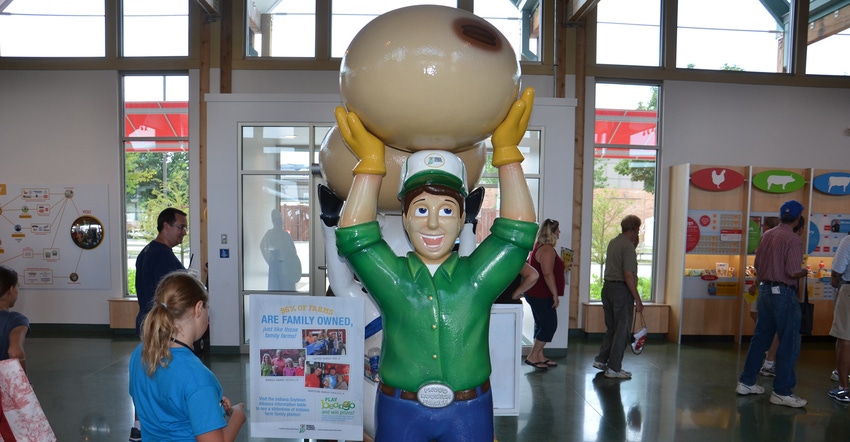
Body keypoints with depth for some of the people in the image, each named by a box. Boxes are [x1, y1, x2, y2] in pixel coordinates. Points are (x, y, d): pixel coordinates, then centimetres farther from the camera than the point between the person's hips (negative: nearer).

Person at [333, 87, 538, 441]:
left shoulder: (477, 278, -3)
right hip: (398, 410, 0)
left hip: (469, 411, 0)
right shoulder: (393, 278, -3)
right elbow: (354, 236, -13)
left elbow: (519, 231, -11)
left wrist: (507, 151, -11)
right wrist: (370, 161, -11)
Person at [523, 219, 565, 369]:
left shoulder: (539, 246, 14)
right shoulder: (547, 249, -18)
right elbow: (548, 274, -25)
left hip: (536, 293, 10)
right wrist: (555, 294, -21)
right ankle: (532, 356, -1)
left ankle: (539, 356, 19)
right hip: (542, 295, -10)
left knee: (541, 325, 14)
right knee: (550, 325, -4)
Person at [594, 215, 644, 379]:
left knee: (612, 327, 19)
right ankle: (614, 368, 6)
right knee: (623, 329, 2)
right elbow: (628, 275, -20)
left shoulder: (613, 242, 12)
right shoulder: (628, 246, -15)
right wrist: (638, 300, -17)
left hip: (608, 287, 8)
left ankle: (601, 360, 22)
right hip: (622, 290, -8)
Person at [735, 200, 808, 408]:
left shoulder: (767, 235, 6)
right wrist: (805, 271, 1)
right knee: (789, 344, 3)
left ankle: (746, 382, 21)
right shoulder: (793, 239, -15)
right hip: (784, 293, -7)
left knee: (760, 337, 15)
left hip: (765, 290, 7)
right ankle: (782, 392, 7)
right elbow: (793, 272, -19)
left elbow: (757, 264, 12)